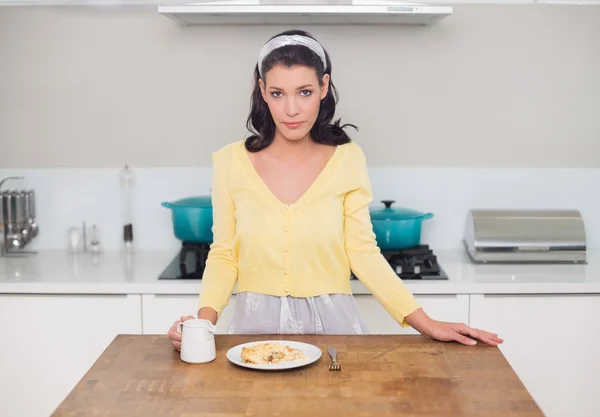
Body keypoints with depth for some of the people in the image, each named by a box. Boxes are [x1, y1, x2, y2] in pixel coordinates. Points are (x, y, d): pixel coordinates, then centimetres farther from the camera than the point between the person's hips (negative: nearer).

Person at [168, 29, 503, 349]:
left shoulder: (348, 160, -2)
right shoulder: (231, 162, -1)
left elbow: (363, 253, -1)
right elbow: (224, 255, 4)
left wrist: (426, 324, -8)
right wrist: (205, 318, -12)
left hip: (331, 321, 0)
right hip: (256, 323, 1)